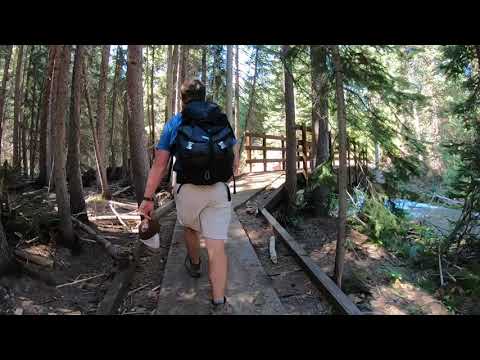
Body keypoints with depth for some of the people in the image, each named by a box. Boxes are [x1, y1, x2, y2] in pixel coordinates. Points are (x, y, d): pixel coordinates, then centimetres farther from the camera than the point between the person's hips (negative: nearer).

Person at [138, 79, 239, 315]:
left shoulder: (174, 124, 5)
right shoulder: (223, 120, 11)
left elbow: (159, 165, -2)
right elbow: (235, 160, 13)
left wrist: (148, 198, 1)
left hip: (188, 190, 0)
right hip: (219, 190, 1)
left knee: (190, 228, 28)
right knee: (216, 245, 0)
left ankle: (194, 265, 53)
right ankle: (219, 305, -3)